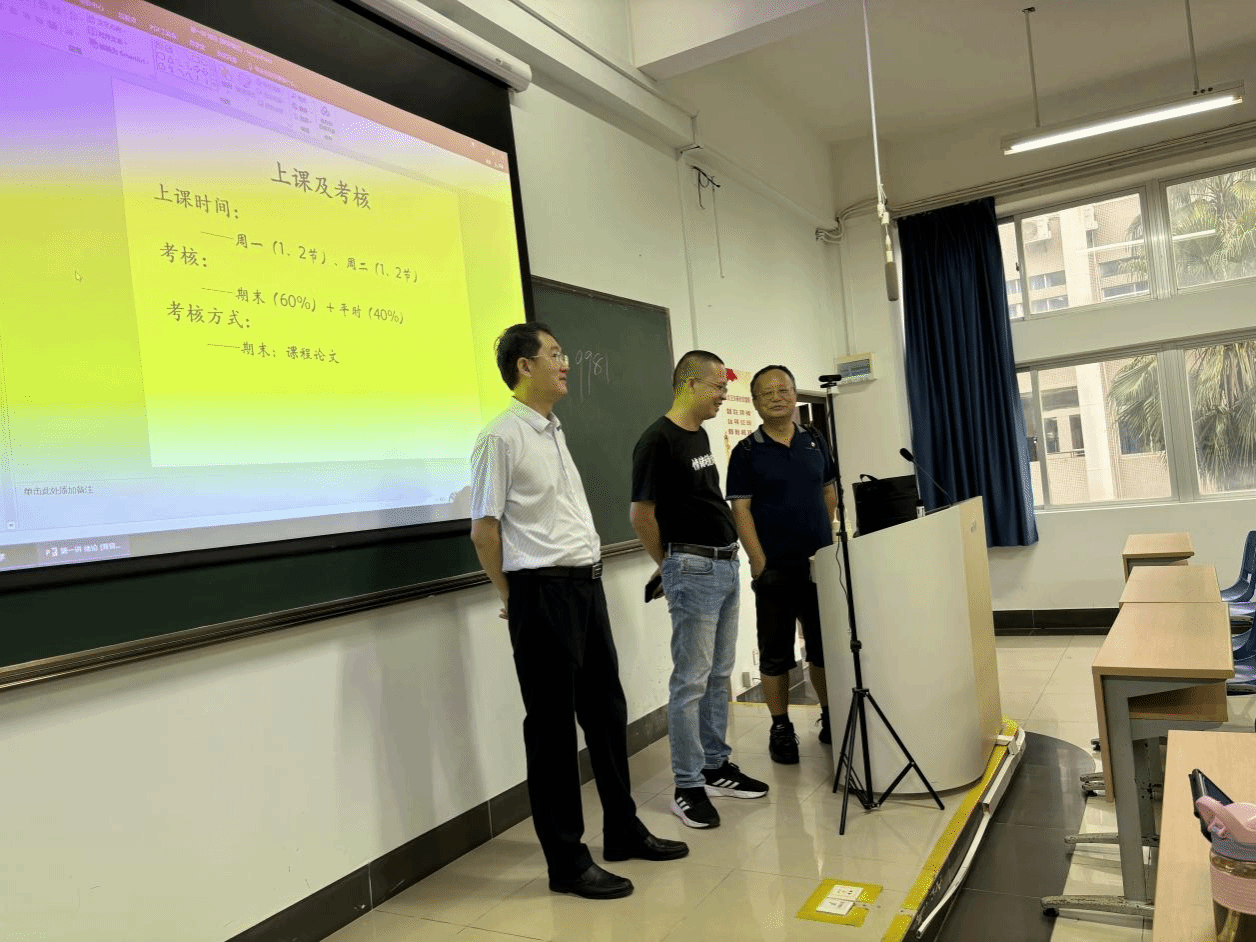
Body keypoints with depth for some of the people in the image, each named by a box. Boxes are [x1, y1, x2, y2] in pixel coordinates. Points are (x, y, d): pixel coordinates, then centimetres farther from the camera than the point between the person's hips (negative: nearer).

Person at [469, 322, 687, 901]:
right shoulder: (501, 438, -11)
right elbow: (484, 528, -10)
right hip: (543, 591, -8)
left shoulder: (555, 432, 14)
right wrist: (513, 597, -1)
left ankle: (623, 830, 34)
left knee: (606, 709, 17)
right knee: (552, 724, 3)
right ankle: (566, 862, 17)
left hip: (586, 583, 8)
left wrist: (585, 574, 16)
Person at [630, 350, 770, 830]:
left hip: (726, 565, 9)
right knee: (690, 681, -2)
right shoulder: (658, 441, -15)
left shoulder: (700, 435, 13)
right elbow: (641, 516, -13)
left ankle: (716, 767, 27)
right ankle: (688, 787, 8)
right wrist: (672, 566, 0)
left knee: (718, 676, 15)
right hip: (694, 569, -9)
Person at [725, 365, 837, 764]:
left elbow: (829, 492, 14)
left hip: (820, 562, 4)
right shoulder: (746, 452, -4)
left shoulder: (814, 441, 8)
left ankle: (830, 717, 28)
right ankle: (780, 728, 17)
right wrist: (759, 563, -13)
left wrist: (830, 542, 5)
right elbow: (740, 510, -8)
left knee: (825, 646, 13)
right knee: (776, 652, 5)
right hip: (775, 568, -3)